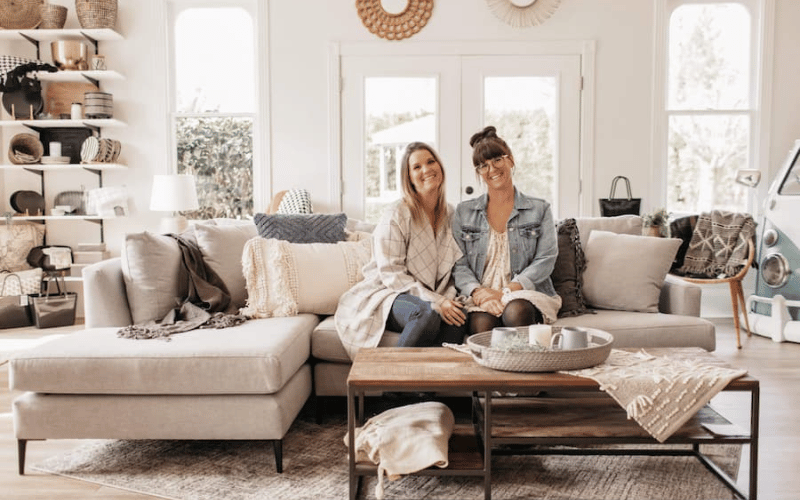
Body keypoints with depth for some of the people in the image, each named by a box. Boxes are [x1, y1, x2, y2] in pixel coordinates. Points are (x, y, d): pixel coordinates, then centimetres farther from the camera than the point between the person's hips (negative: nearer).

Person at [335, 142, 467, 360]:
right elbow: (391, 274, -14)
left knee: (460, 316, -29)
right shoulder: (395, 215, -10)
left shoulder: (450, 214, 9)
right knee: (428, 315, -36)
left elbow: (454, 268, 13)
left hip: (431, 296, 5)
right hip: (385, 293, -4)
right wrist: (435, 302, -21)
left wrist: (447, 298, -8)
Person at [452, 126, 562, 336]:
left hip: (526, 294, 0)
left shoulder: (539, 210, 12)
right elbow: (459, 265, 6)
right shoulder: (464, 212, 15)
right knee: (483, 323, -35)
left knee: (516, 311, -36)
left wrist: (506, 292, -13)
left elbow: (545, 261, 1)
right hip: (480, 297, 0)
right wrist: (478, 291, -15)